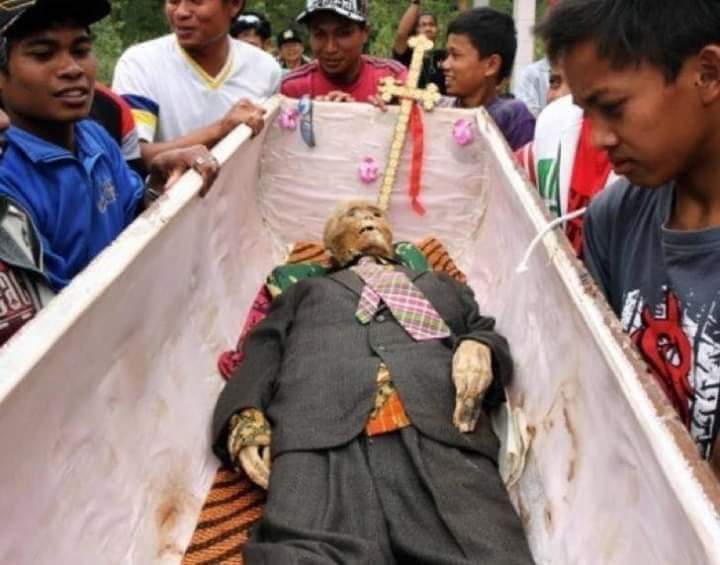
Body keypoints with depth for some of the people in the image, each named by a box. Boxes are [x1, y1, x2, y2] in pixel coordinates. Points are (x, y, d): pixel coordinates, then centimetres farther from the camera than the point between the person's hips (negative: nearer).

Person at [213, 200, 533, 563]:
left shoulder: (442, 286, 39)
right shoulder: (306, 290, 36)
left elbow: (485, 333, 27)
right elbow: (263, 353, 21)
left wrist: (479, 347, 1)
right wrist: (245, 417, -1)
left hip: (441, 430, 1)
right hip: (322, 436, -1)